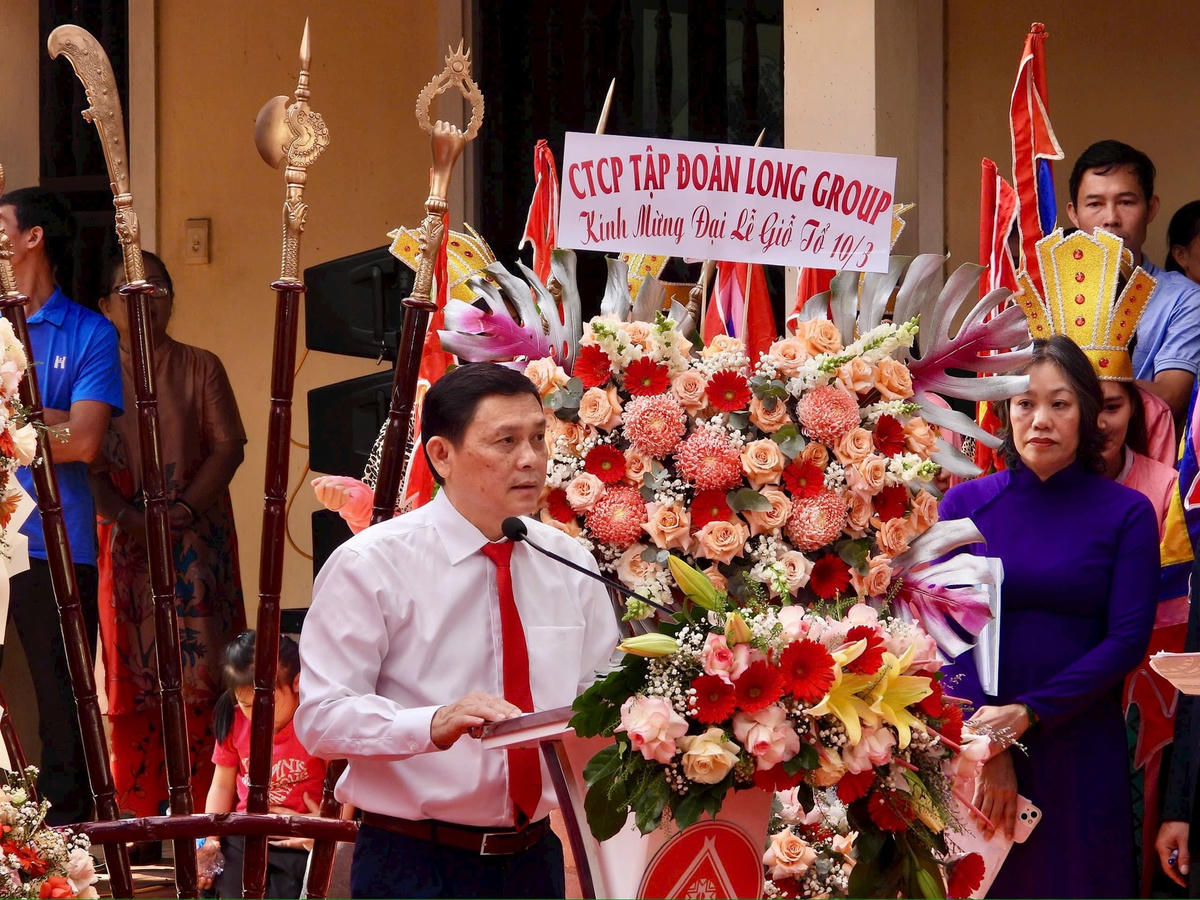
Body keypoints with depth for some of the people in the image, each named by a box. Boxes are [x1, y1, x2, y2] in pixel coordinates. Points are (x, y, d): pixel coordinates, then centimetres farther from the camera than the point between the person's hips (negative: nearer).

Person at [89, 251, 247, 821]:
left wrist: (183, 509, -14)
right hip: (123, 537, 0)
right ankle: (136, 803, 2)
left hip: (197, 534, 0)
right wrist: (125, 515, -15)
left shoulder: (200, 368, 7)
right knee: (133, 667, -1)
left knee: (200, 666, -6)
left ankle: (202, 801, -5)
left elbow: (228, 445, 0)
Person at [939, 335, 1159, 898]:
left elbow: (1129, 639, -8)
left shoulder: (1127, 513, -2)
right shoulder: (964, 504, 3)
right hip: (974, 741, 1)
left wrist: (1027, 714, -15)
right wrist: (987, 747, -13)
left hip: (1081, 750, -1)